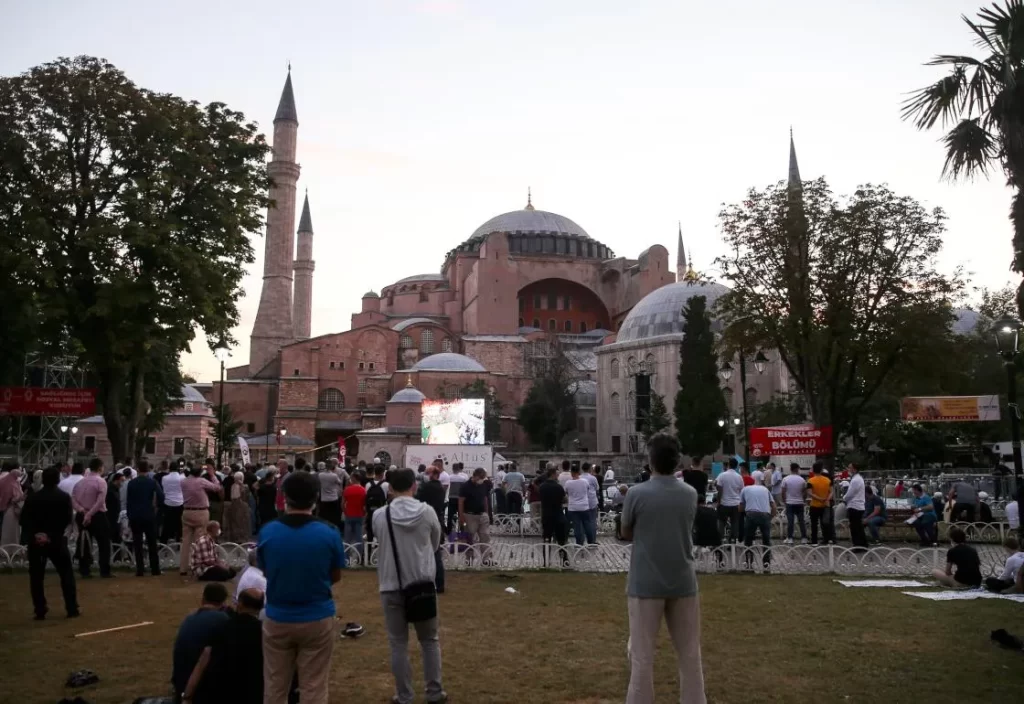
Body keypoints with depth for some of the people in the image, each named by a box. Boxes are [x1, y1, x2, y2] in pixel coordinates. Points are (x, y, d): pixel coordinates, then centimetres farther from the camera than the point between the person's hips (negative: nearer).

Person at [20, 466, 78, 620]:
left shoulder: (32, 498, 4)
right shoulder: (64, 497, -2)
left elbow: (24, 520, -3)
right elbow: (66, 520, -9)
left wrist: (34, 534, -3)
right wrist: (52, 535, -4)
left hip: (35, 541, 2)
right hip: (56, 541, -1)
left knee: (36, 577, 9)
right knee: (66, 574, 6)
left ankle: (40, 612, 5)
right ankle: (72, 609, 3)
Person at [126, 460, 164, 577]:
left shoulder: (131, 483, 1)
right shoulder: (153, 481, -5)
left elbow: (128, 501, 3)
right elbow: (161, 497, -15)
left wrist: (129, 516, 10)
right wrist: (156, 505, 5)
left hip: (135, 516, 1)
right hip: (149, 515, -1)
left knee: (138, 545, 4)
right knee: (152, 544, 7)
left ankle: (140, 570, 1)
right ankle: (155, 569, 7)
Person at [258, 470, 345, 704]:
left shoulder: (267, 532, -10)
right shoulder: (329, 533, -13)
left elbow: (266, 573, 5)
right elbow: (335, 577, 0)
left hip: (277, 619, 2)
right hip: (318, 619, -1)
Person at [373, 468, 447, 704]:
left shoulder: (380, 516, -11)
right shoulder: (428, 512, -9)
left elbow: (380, 543, 5)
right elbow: (435, 543, 5)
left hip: (392, 586, -1)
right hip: (423, 584, 1)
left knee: (398, 644, 11)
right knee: (430, 640, 17)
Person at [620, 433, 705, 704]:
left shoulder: (637, 493, -11)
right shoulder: (690, 494, 0)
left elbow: (626, 533, 3)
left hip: (646, 584, -3)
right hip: (683, 583, 3)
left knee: (642, 656, 4)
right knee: (689, 653, 13)